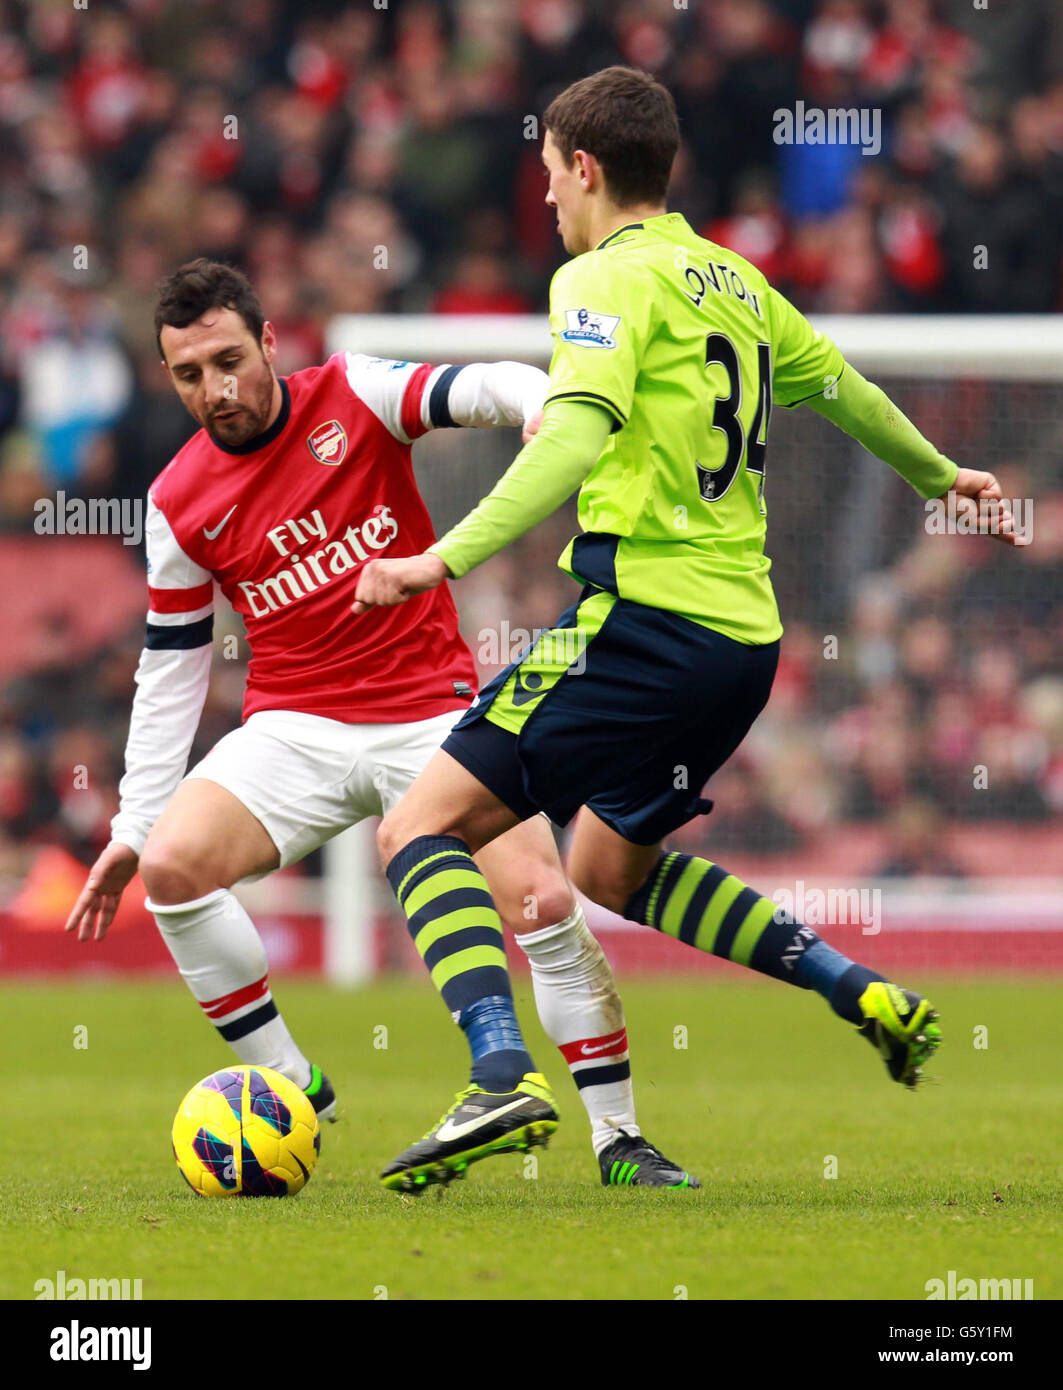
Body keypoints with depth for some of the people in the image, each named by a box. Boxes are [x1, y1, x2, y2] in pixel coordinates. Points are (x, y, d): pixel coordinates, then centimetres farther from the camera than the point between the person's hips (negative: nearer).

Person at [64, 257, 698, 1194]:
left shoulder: (354, 395, -4)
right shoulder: (179, 504, 1)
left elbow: (476, 388, -19)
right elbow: (169, 670, 9)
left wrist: (544, 405, -43)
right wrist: (133, 823, 6)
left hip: (431, 711, -2)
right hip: (296, 727, 2)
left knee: (544, 900, -18)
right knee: (171, 862, -22)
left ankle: (619, 1137, -4)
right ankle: (292, 1091, -7)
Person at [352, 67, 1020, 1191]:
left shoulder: (608, 278, -7)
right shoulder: (733, 282, 17)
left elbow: (575, 439, -23)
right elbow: (843, 390, 33)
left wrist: (445, 560, -30)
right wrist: (939, 476, 52)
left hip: (640, 615, -9)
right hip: (745, 636, 9)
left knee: (421, 828, -8)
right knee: (612, 869, 27)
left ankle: (504, 1084, -26)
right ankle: (866, 995, 20)